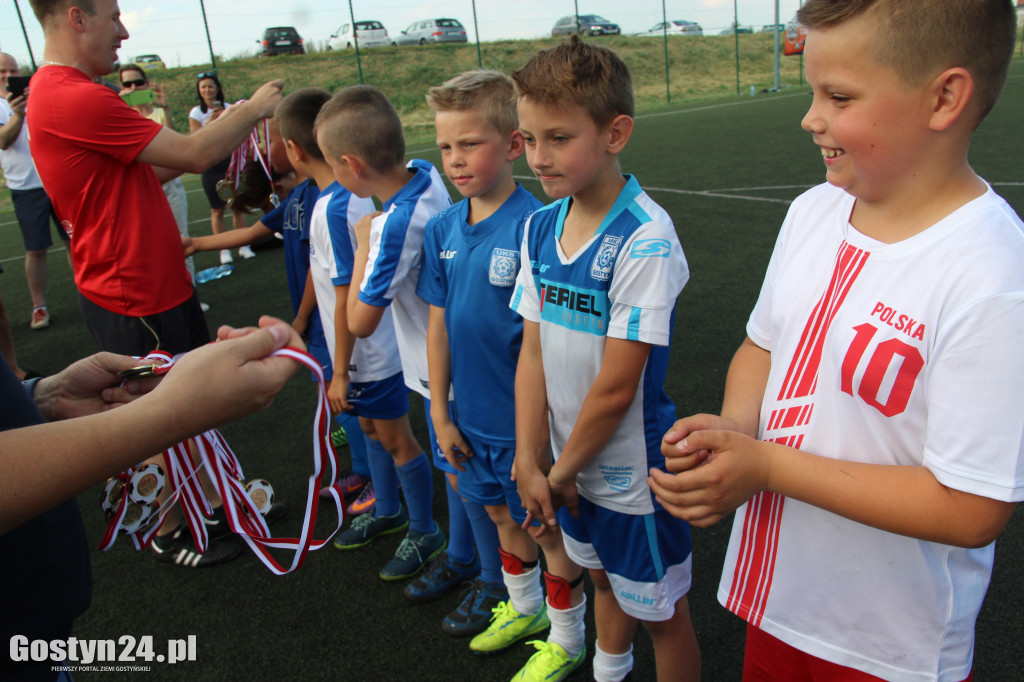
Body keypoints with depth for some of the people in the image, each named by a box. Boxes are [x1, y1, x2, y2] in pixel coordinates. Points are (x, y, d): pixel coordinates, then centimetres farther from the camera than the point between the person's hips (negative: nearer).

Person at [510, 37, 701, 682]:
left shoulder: (645, 238, -25)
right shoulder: (541, 227, -3)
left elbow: (616, 385, -23)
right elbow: (534, 352, -2)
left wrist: (564, 471, -11)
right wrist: (531, 462, -7)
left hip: (633, 469, -7)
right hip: (573, 461, 7)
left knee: (660, 612, 15)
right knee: (604, 579, 30)